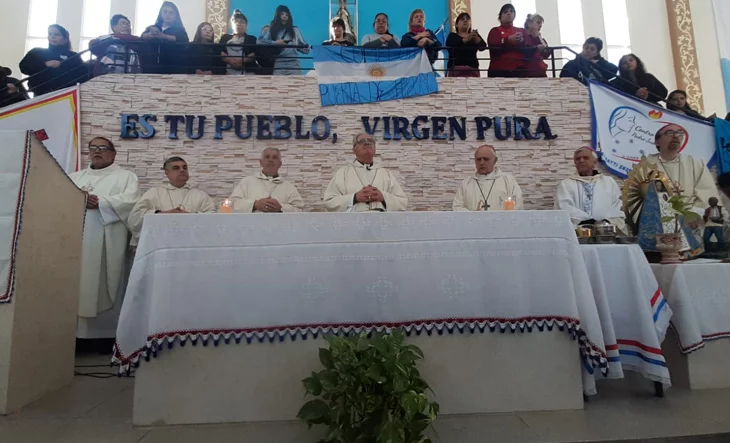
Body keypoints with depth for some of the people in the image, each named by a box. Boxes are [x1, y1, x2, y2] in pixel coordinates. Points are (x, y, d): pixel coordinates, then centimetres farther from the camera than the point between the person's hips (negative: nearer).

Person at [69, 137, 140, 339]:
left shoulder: (125, 176, 11)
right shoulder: (75, 176, 24)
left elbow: (130, 200, -7)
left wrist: (99, 202, -13)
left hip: (107, 243, -4)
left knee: (104, 287, -4)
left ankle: (106, 334, 2)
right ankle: (73, 334, 7)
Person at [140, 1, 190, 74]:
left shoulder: (178, 30, 12)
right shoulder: (152, 28, 20)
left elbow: (184, 40, -9)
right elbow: (143, 36, 2)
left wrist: (163, 36, -20)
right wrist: (151, 34, -21)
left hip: (172, 68, -2)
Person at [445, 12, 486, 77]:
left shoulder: (475, 35, 20)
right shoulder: (452, 36, 13)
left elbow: (483, 47, 2)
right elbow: (450, 46, -9)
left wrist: (476, 38, -18)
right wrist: (466, 39, -22)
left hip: (473, 69, 3)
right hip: (456, 69, -2)